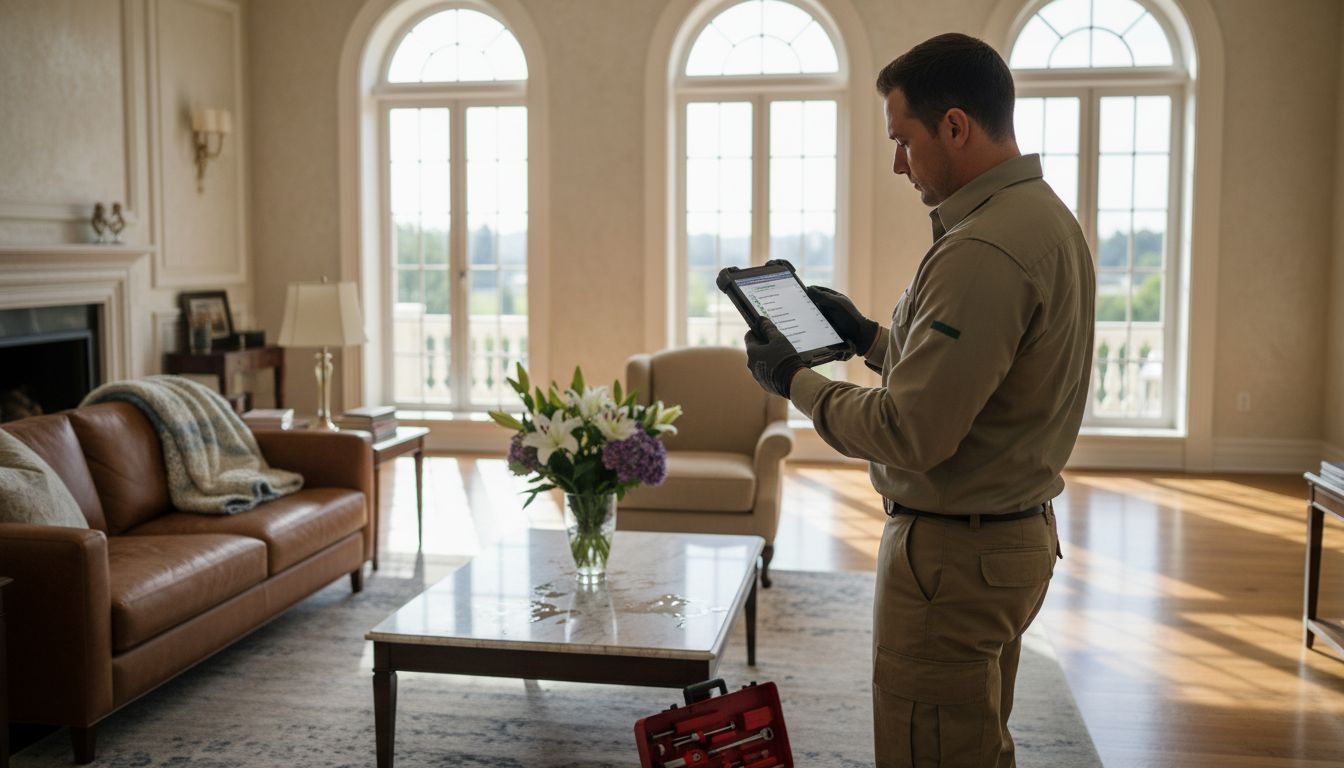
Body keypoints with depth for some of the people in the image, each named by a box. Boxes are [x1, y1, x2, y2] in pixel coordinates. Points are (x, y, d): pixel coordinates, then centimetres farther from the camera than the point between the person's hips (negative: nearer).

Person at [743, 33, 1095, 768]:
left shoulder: (982, 253, -24)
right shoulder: (1044, 217, 9)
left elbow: (909, 434, -25)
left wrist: (795, 380, -12)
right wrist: (868, 336, 14)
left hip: (954, 554, -10)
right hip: (1018, 533, 10)